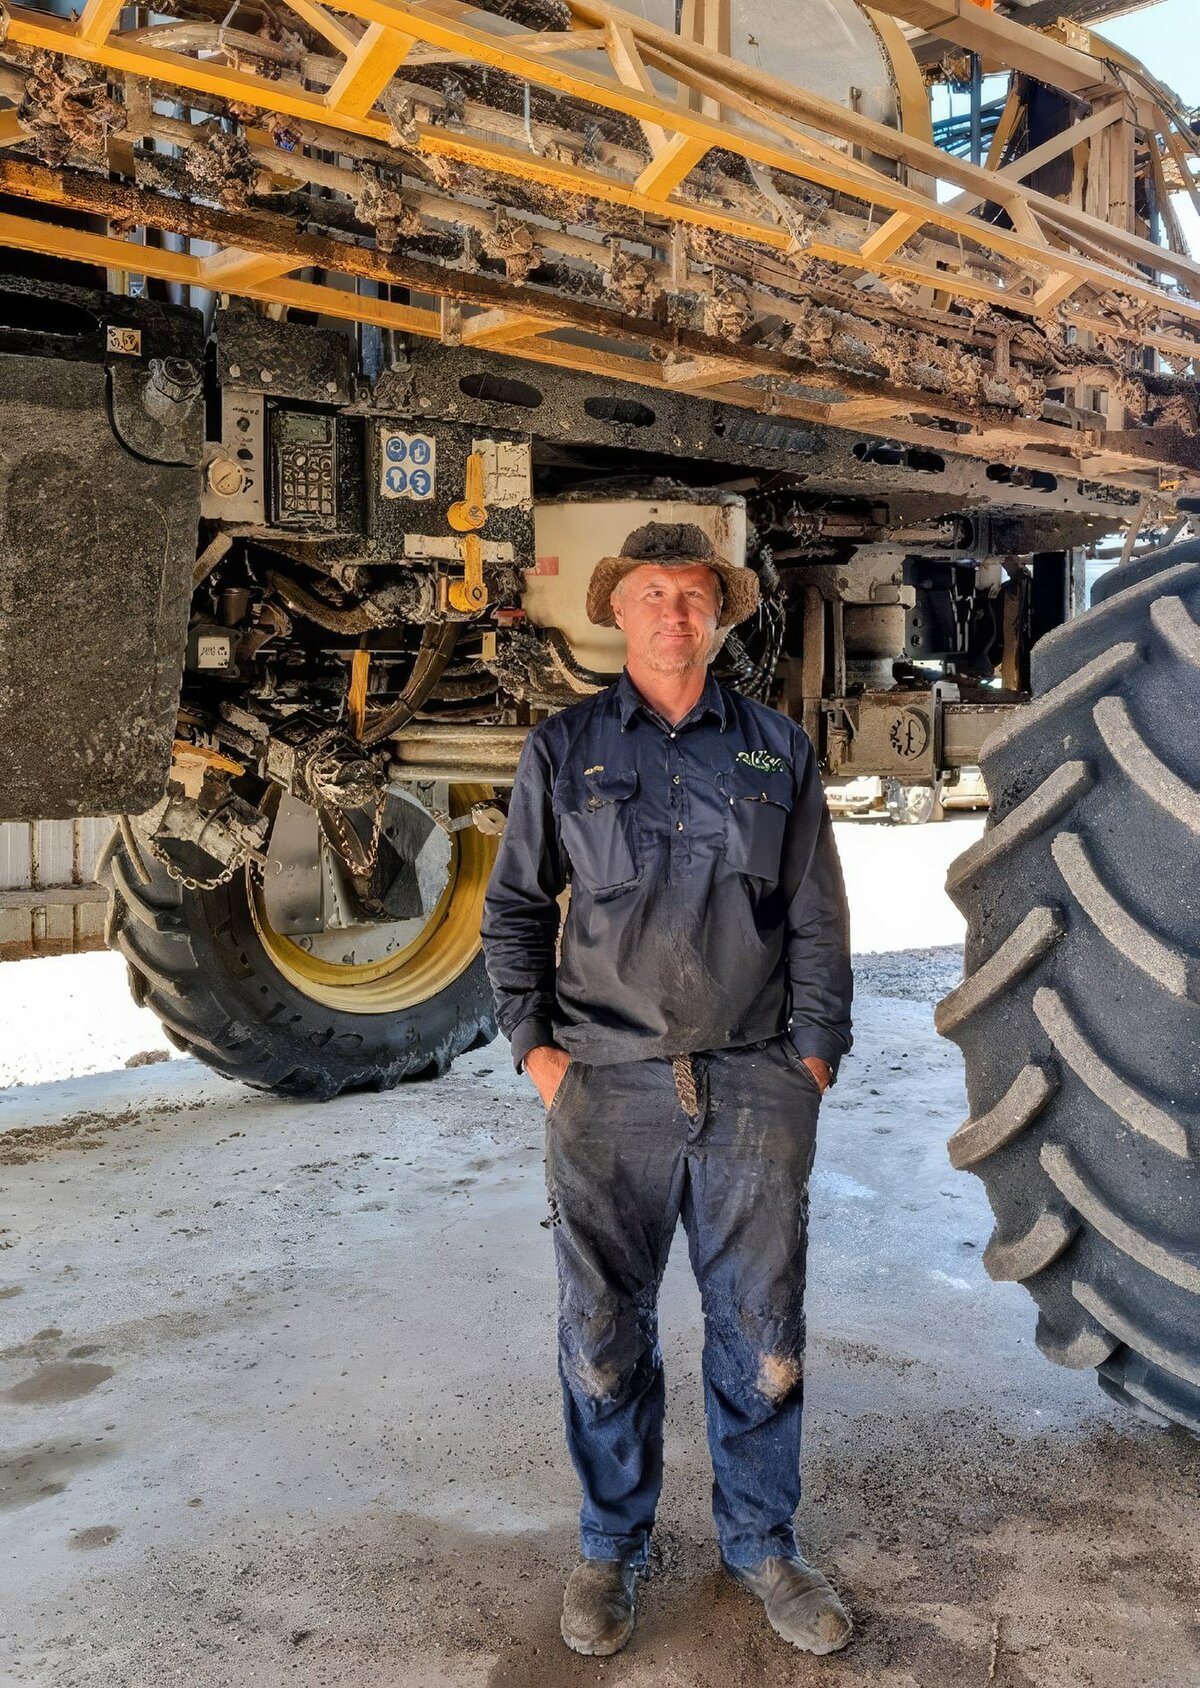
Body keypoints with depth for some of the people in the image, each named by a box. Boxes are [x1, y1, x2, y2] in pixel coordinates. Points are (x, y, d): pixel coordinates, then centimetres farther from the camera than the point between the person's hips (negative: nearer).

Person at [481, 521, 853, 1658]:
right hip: (608, 1090, 0)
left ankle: (760, 1544, 31)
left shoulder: (778, 750, 8)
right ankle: (611, 1548, 30)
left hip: (756, 1091, 1)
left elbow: (817, 919, 8)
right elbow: (513, 910, 8)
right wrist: (535, 1048, 0)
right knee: (604, 1336, 9)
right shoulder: (563, 749, 6)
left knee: (760, 1332, 11)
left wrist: (814, 1054, 2)